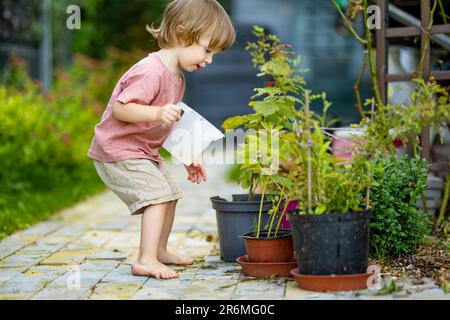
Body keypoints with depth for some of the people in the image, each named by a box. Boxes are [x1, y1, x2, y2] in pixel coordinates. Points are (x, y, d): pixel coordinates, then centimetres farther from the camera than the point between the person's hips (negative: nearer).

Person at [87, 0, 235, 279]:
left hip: (144, 150, 11)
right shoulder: (152, 72, -25)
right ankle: (146, 261, -16)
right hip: (118, 150, -10)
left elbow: (169, 127, 17)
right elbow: (120, 109, -31)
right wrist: (157, 113, -44)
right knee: (158, 195, -17)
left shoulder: (177, 76, 9)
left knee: (170, 194, 17)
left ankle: (160, 251, 31)